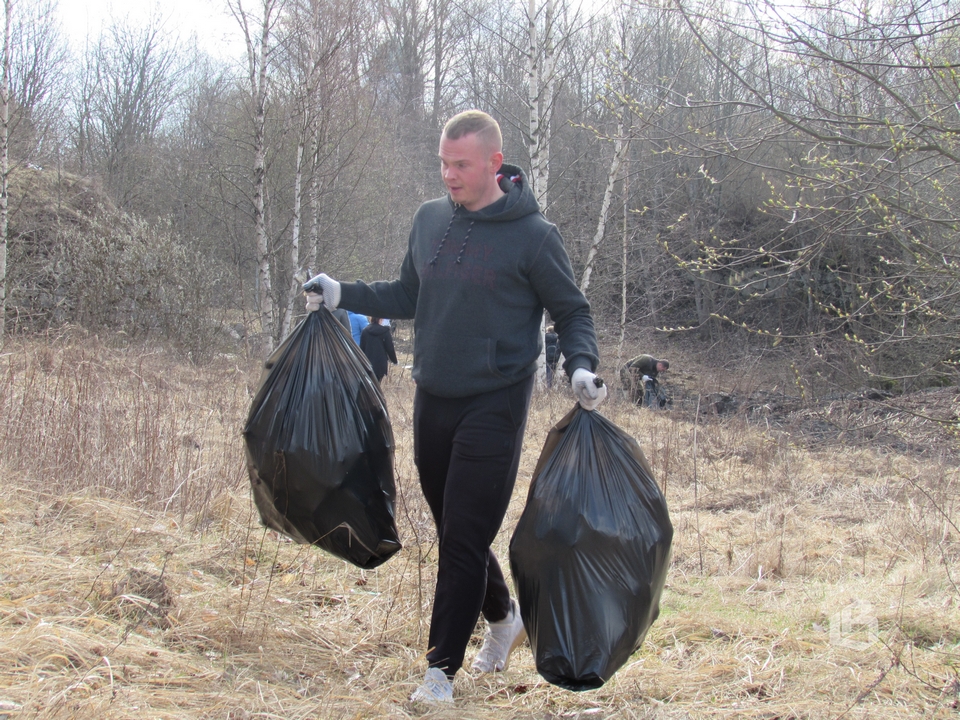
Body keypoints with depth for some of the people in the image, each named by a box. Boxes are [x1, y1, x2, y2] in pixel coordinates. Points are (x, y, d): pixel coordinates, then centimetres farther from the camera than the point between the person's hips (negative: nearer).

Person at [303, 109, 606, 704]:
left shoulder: (533, 235, -9)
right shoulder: (429, 220, 7)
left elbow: (572, 312, -1)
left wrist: (582, 366, -18)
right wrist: (341, 295, 8)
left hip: (494, 407, -6)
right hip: (433, 402, 6)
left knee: (464, 539, -6)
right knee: (453, 530, 15)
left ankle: (441, 670, 4)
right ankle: (504, 618, 39)